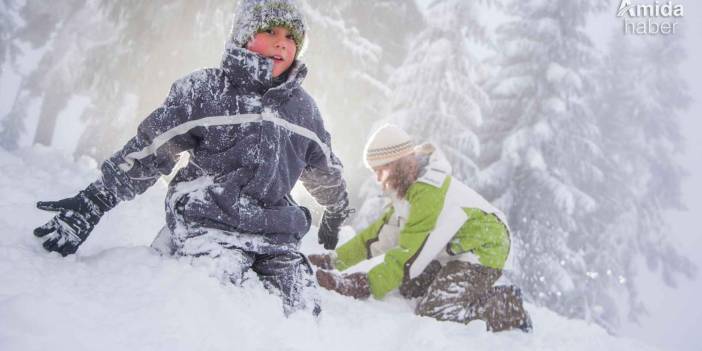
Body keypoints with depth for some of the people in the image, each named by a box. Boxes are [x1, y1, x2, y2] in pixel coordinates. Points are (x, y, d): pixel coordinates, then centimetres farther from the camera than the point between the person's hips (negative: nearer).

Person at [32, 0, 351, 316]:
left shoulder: (302, 106, 12)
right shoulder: (203, 90, -1)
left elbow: (325, 170, 26)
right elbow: (148, 150, -1)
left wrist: (336, 217, 37)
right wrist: (94, 201, -6)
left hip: (277, 235, 5)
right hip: (210, 223, -4)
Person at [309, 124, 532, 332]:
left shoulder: (428, 191, -27)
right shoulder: (408, 188, 5)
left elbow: (410, 255, -30)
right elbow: (382, 233, 8)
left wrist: (362, 286, -34)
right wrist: (334, 260, 2)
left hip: (482, 250, -10)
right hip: (453, 252, 10)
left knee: (433, 314, -19)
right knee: (409, 287, 5)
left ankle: (508, 309, -2)